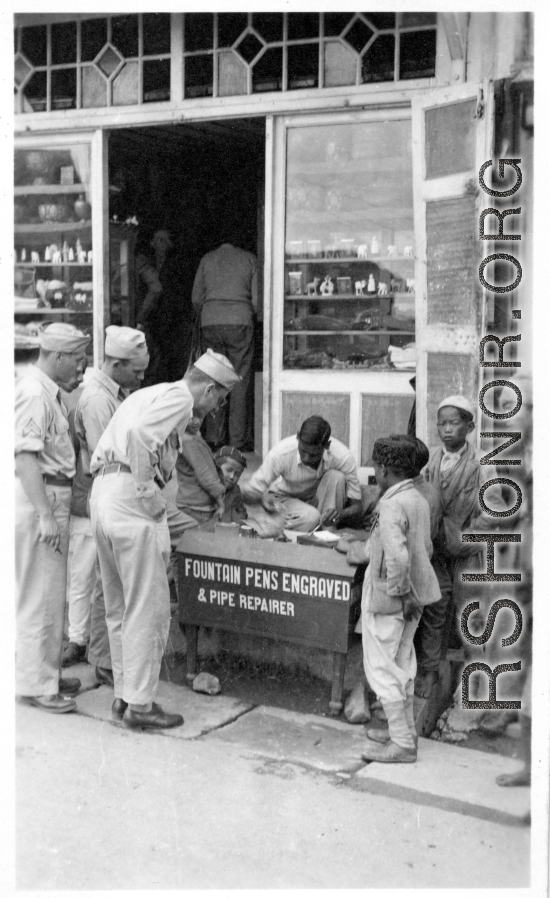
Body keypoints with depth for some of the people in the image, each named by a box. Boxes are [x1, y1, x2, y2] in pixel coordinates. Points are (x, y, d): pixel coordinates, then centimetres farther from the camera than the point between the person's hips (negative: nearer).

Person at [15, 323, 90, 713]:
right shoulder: (33, 392, -16)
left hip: (54, 498, 11)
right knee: (40, 596, -3)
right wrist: (45, 516, -26)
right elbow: (26, 457, -23)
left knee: (51, 593, 17)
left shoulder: (51, 392, 16)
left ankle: (47, 672, 29)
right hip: (39, 499, -11)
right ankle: (37, 684, 7)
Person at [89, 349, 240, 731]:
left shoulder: (148, 395, 25)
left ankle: (123, 695, 24)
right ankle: (140, 704, 3)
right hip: (131, 501, -10)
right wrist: (148, 493, -16)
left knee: (120, 608, 16)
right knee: (149, 609, -2)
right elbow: (139, 434, -24)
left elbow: (99, 454, 21)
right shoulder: (179, 397, -4)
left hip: (101, 494, 10)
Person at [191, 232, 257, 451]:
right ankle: (239, 440, -1)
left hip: (210, 324, 2)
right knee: (240, 380, 0)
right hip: (240, 322, -2)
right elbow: (257, 298, 4)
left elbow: (196, 298, 9)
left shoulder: (207, 259, 13)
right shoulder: (249, 259, 10)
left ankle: (213, 438, 4)